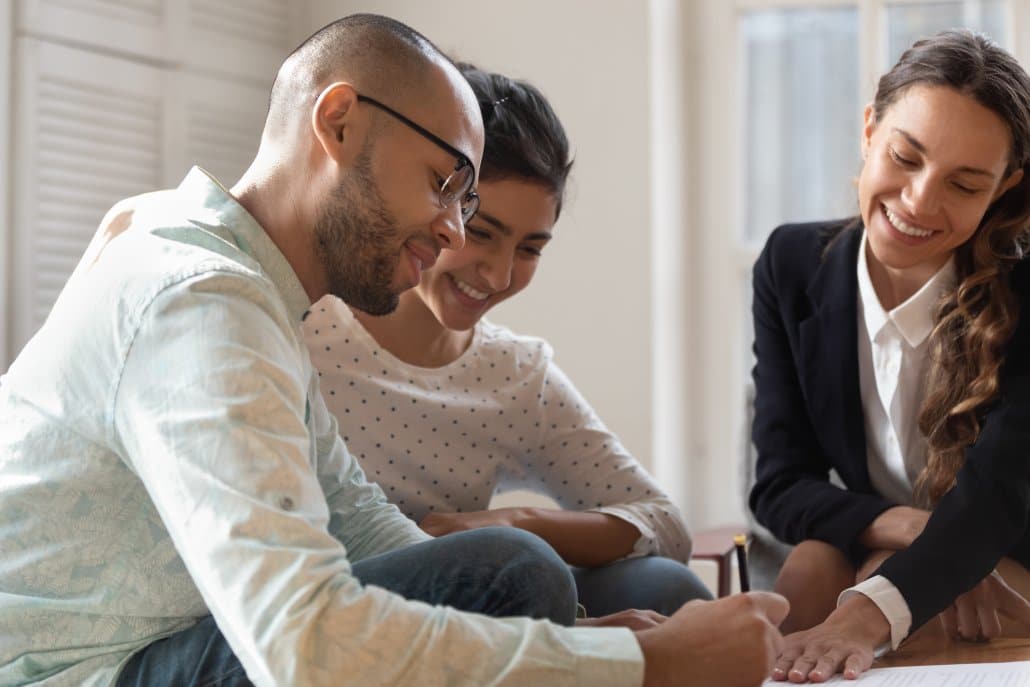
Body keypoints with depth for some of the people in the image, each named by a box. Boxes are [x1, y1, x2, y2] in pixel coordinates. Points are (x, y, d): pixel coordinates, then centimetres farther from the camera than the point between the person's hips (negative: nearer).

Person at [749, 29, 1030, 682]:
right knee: (810, 568, -30)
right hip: (862, 552, 3)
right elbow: (781, 482, -8)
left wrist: (866, 616, -50)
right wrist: (900, 526, -30)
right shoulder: (793, 265, -9)